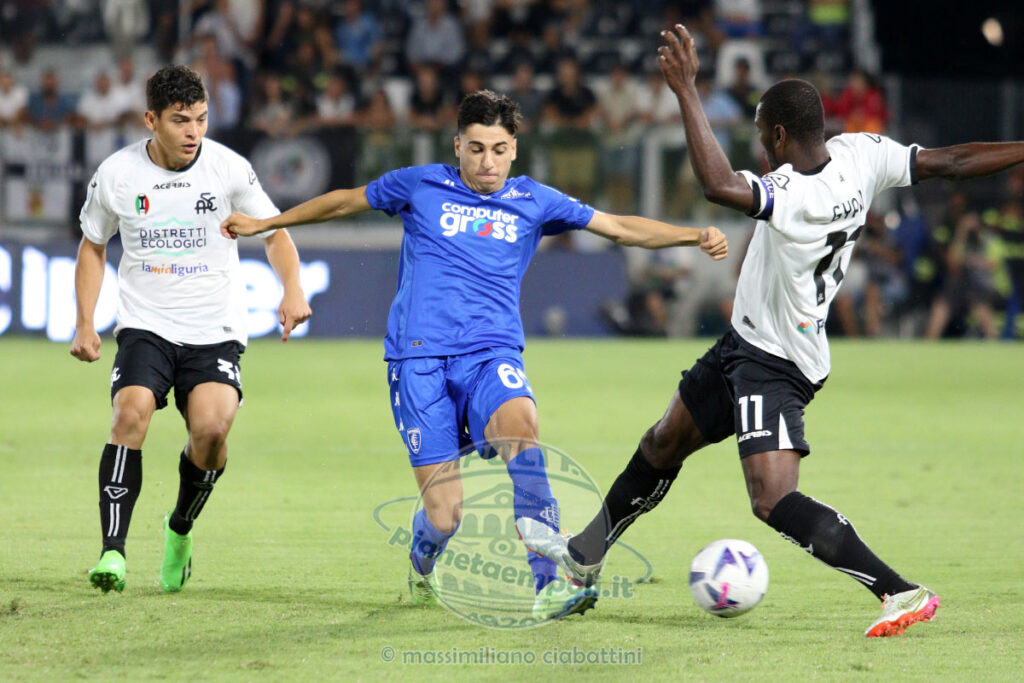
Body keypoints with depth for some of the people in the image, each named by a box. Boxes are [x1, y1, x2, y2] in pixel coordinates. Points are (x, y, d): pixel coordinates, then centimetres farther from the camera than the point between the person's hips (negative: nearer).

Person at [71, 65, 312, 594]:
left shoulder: (229, 169, -4)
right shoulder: (117, 174, -1)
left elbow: (274, 233, 8)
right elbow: (93, 246, 14)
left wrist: (292, 290, -9)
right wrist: (85, 323, 6)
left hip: (215, 330, 0)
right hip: (145, 326, 0)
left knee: (211, 427, -20)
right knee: (131, 411, -25)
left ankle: (180, 528, 10)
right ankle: (112, 551, -25)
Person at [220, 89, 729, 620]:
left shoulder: (532, 201, 12)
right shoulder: (421, 186, 8)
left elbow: (621, 228, 13)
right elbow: (346, 201, 23)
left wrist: (696, 236, 0)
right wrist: (263, 224, 31)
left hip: (492, 355, 1)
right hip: (419, 359, -1)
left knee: (519, 422, -36)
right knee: (445, 521, -10)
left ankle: (546, 584, -39)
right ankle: (425, 566, 30)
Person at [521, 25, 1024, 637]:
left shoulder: (794, 195, -33)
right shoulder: (864, 155, -8)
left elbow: (718, 184, -47)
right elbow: (948, 162, -5)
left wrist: (686, 89, -43)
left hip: (775, 367, -11)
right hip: (747, 345, 11)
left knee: (776, 501, -23)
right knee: (663, 446, 25)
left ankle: (902, 592, -22)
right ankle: (586, 553, 45)